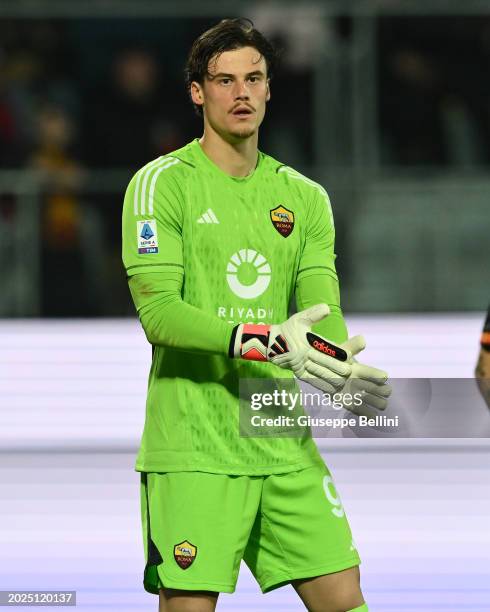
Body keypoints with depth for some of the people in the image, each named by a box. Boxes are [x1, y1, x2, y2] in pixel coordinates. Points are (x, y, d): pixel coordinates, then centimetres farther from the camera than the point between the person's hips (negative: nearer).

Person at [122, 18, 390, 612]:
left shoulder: (304, 196, 13)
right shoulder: (162, 183, -2)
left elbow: (322, 309, 4)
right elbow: (158, 311, -13)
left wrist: (342, 364, -20)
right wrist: (264, 341, -25)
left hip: (285, 446, 5)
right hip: (192, 447, -5)